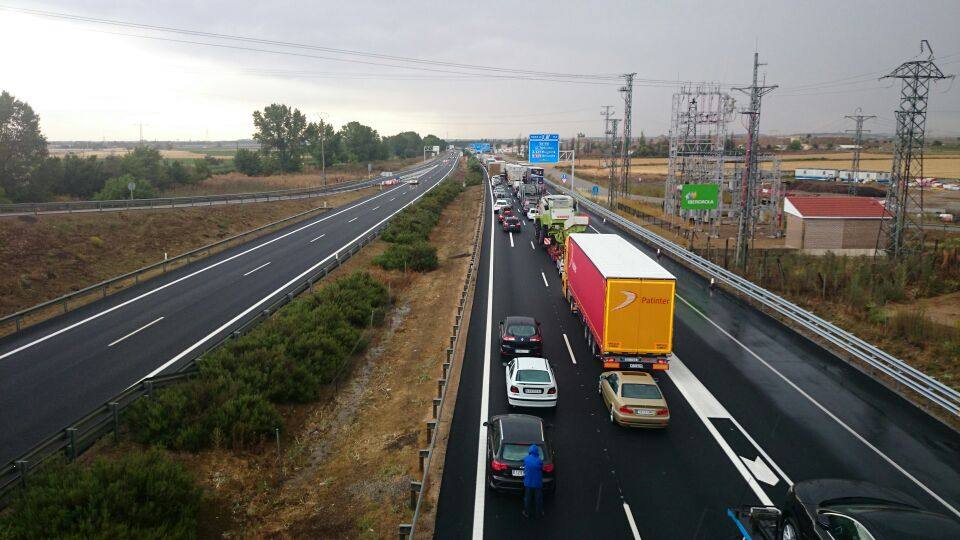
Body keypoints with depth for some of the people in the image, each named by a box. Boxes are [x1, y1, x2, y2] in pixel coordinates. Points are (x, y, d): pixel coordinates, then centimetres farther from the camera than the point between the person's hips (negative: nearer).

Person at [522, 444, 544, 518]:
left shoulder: (526, 459, -13)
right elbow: (541, 469, -4)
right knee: (538, 498, 16)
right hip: (538, 483, -1)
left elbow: (524, 466, 2)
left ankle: (526, 513, 28)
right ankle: (539, 513, 30)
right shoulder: (539, 461, -19)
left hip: (528, 482, 2)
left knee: (527, 498, 17)